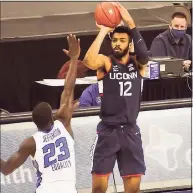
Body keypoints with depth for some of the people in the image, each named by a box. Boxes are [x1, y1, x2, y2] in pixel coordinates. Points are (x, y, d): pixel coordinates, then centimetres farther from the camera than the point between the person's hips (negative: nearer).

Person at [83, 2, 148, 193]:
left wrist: (131, 24, -28)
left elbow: (144, 56, -20)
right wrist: (103, 31, -24)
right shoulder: (106, 62, -3)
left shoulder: (137, 63, 4)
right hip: (107, 130, -2)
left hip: (130, 131, 3)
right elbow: (88, 62, -26)